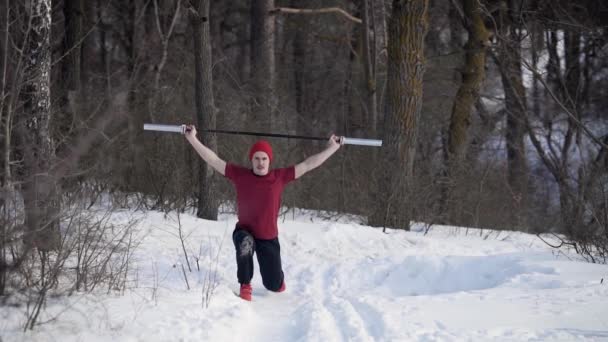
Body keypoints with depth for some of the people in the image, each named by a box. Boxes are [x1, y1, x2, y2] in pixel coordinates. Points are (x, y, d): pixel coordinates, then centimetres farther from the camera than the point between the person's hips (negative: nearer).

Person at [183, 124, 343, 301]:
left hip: (269, 238, 1)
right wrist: (192, 139, -17)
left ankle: (278, 278, 47)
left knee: (274, 286, 5)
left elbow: (308, 164, -4)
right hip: (245, 232, -1)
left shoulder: (280, 177, -9)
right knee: (245, 243, -40)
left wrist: (332, 147, -3)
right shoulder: (240, 175, -10)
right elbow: (214, 160, -11)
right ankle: (245, 286, -15)